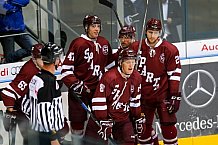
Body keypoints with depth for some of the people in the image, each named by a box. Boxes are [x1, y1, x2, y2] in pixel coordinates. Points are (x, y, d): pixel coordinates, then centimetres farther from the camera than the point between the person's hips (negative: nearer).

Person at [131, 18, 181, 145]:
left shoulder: (170, 50, -7)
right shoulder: (136, 48, -2)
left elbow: (174, 73, -4)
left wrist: (175, 95, -7)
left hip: (163, 94, -2)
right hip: (143, 95, 2)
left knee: (168, 125, -5)